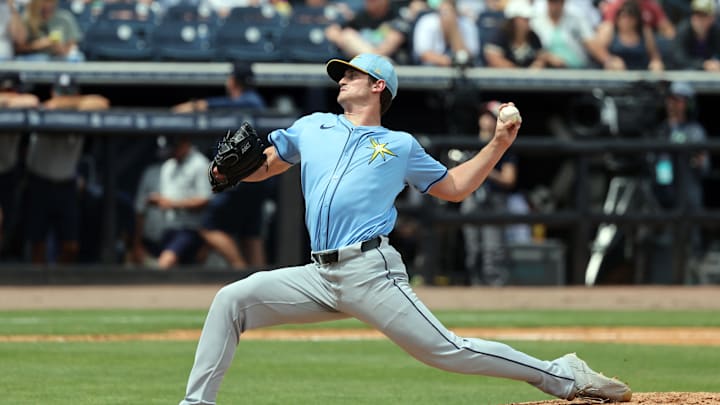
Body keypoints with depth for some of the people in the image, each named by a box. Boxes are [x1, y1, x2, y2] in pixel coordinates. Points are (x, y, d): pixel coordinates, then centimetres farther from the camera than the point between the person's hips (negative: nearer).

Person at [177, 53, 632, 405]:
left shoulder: (401, 146, 13)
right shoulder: (312, 128, 20)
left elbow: (455, 187, 19)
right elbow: (261, 167, 25)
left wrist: (499, 143, 10)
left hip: (371, 271, -4)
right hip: (319, 276, 4)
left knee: (447, 350, -12)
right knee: (231, 300, -10)